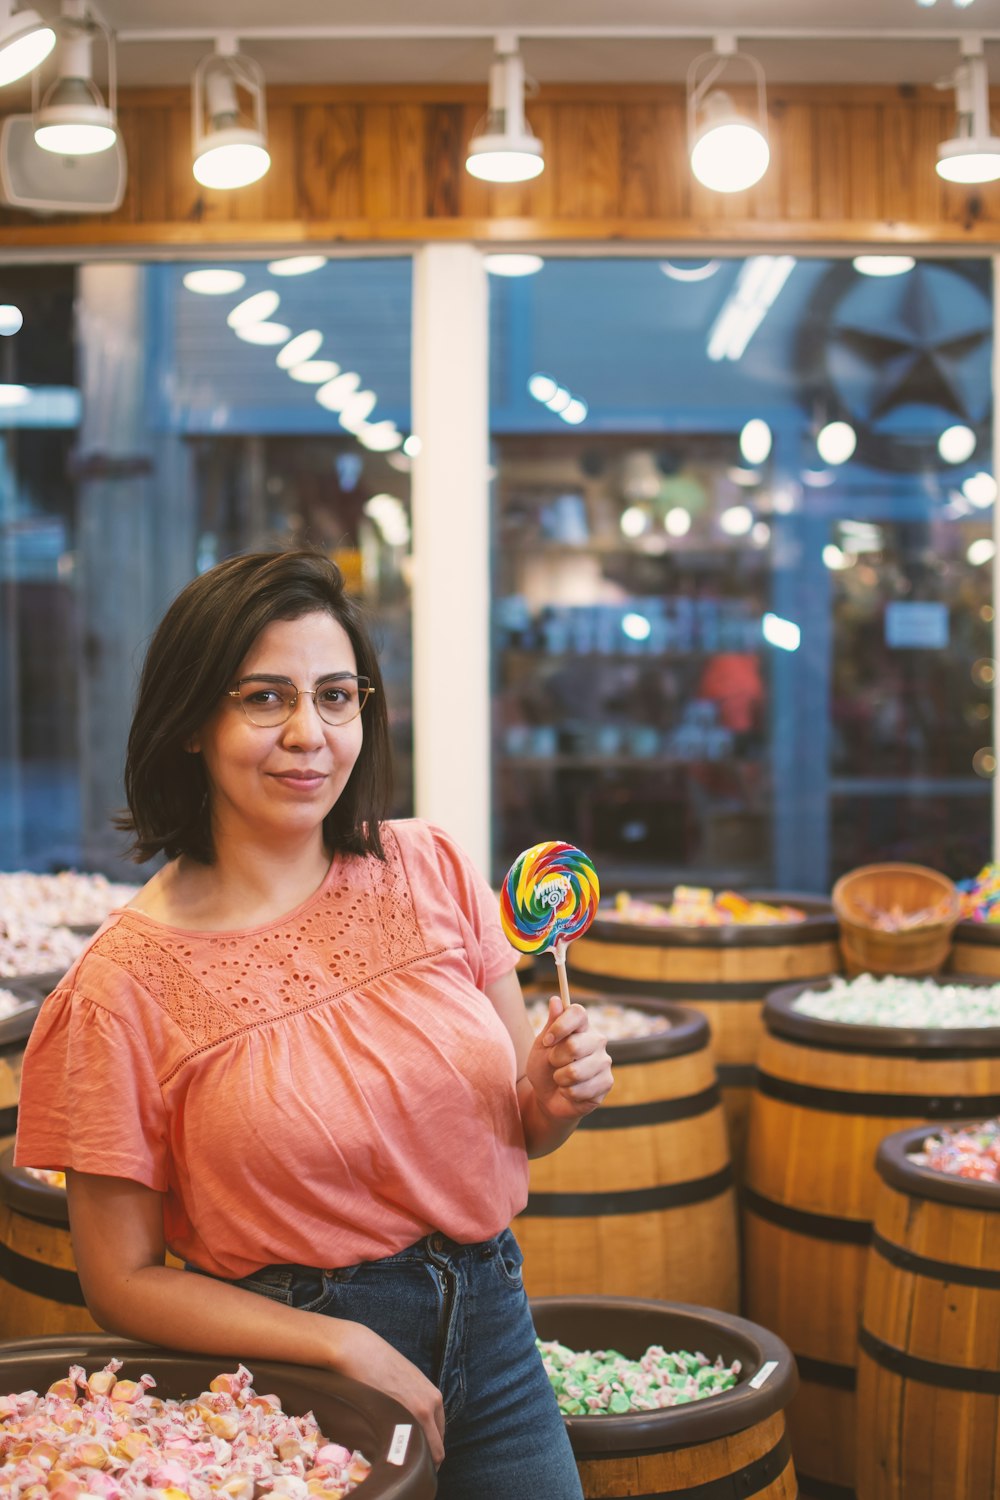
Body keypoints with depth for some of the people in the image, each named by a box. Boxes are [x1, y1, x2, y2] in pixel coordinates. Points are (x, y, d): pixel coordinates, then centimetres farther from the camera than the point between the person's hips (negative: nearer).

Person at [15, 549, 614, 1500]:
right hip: (285, 1384, -3)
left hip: (489, 1327, 4)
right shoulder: (125, 980, -15)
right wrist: (348, 1348, -18)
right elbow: (123, 1282, -10)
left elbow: (514, 1128, 8)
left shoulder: (430, 871, -2)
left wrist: (554, 1099, -14)